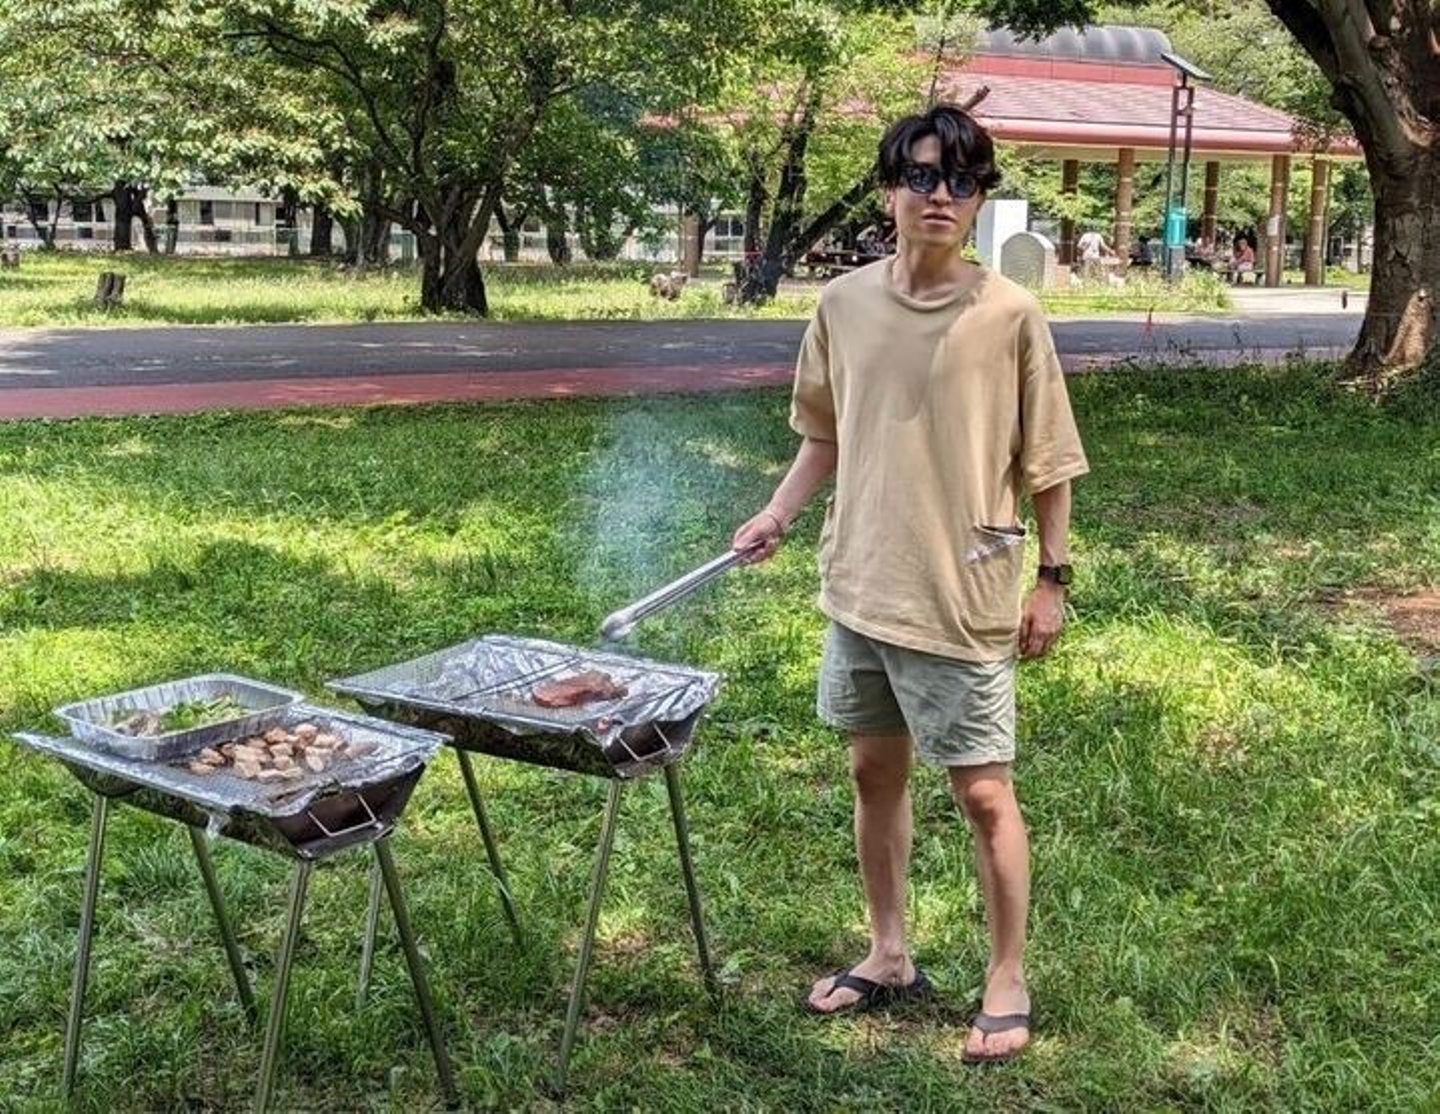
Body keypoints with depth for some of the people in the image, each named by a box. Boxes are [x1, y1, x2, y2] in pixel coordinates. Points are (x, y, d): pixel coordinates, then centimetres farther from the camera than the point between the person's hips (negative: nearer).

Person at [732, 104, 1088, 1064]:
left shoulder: (1011, 316, -11)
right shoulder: (844, 305, 0)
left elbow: (1049, 463, -4)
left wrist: (1053, 580, -3)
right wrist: (778, 515, 1)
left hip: (965, 599, -5)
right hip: (862, 587, 5)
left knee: (984, 794, 4)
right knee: (877, 772, 16)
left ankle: (1008, 985, 22)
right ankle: (890, 958, 34)